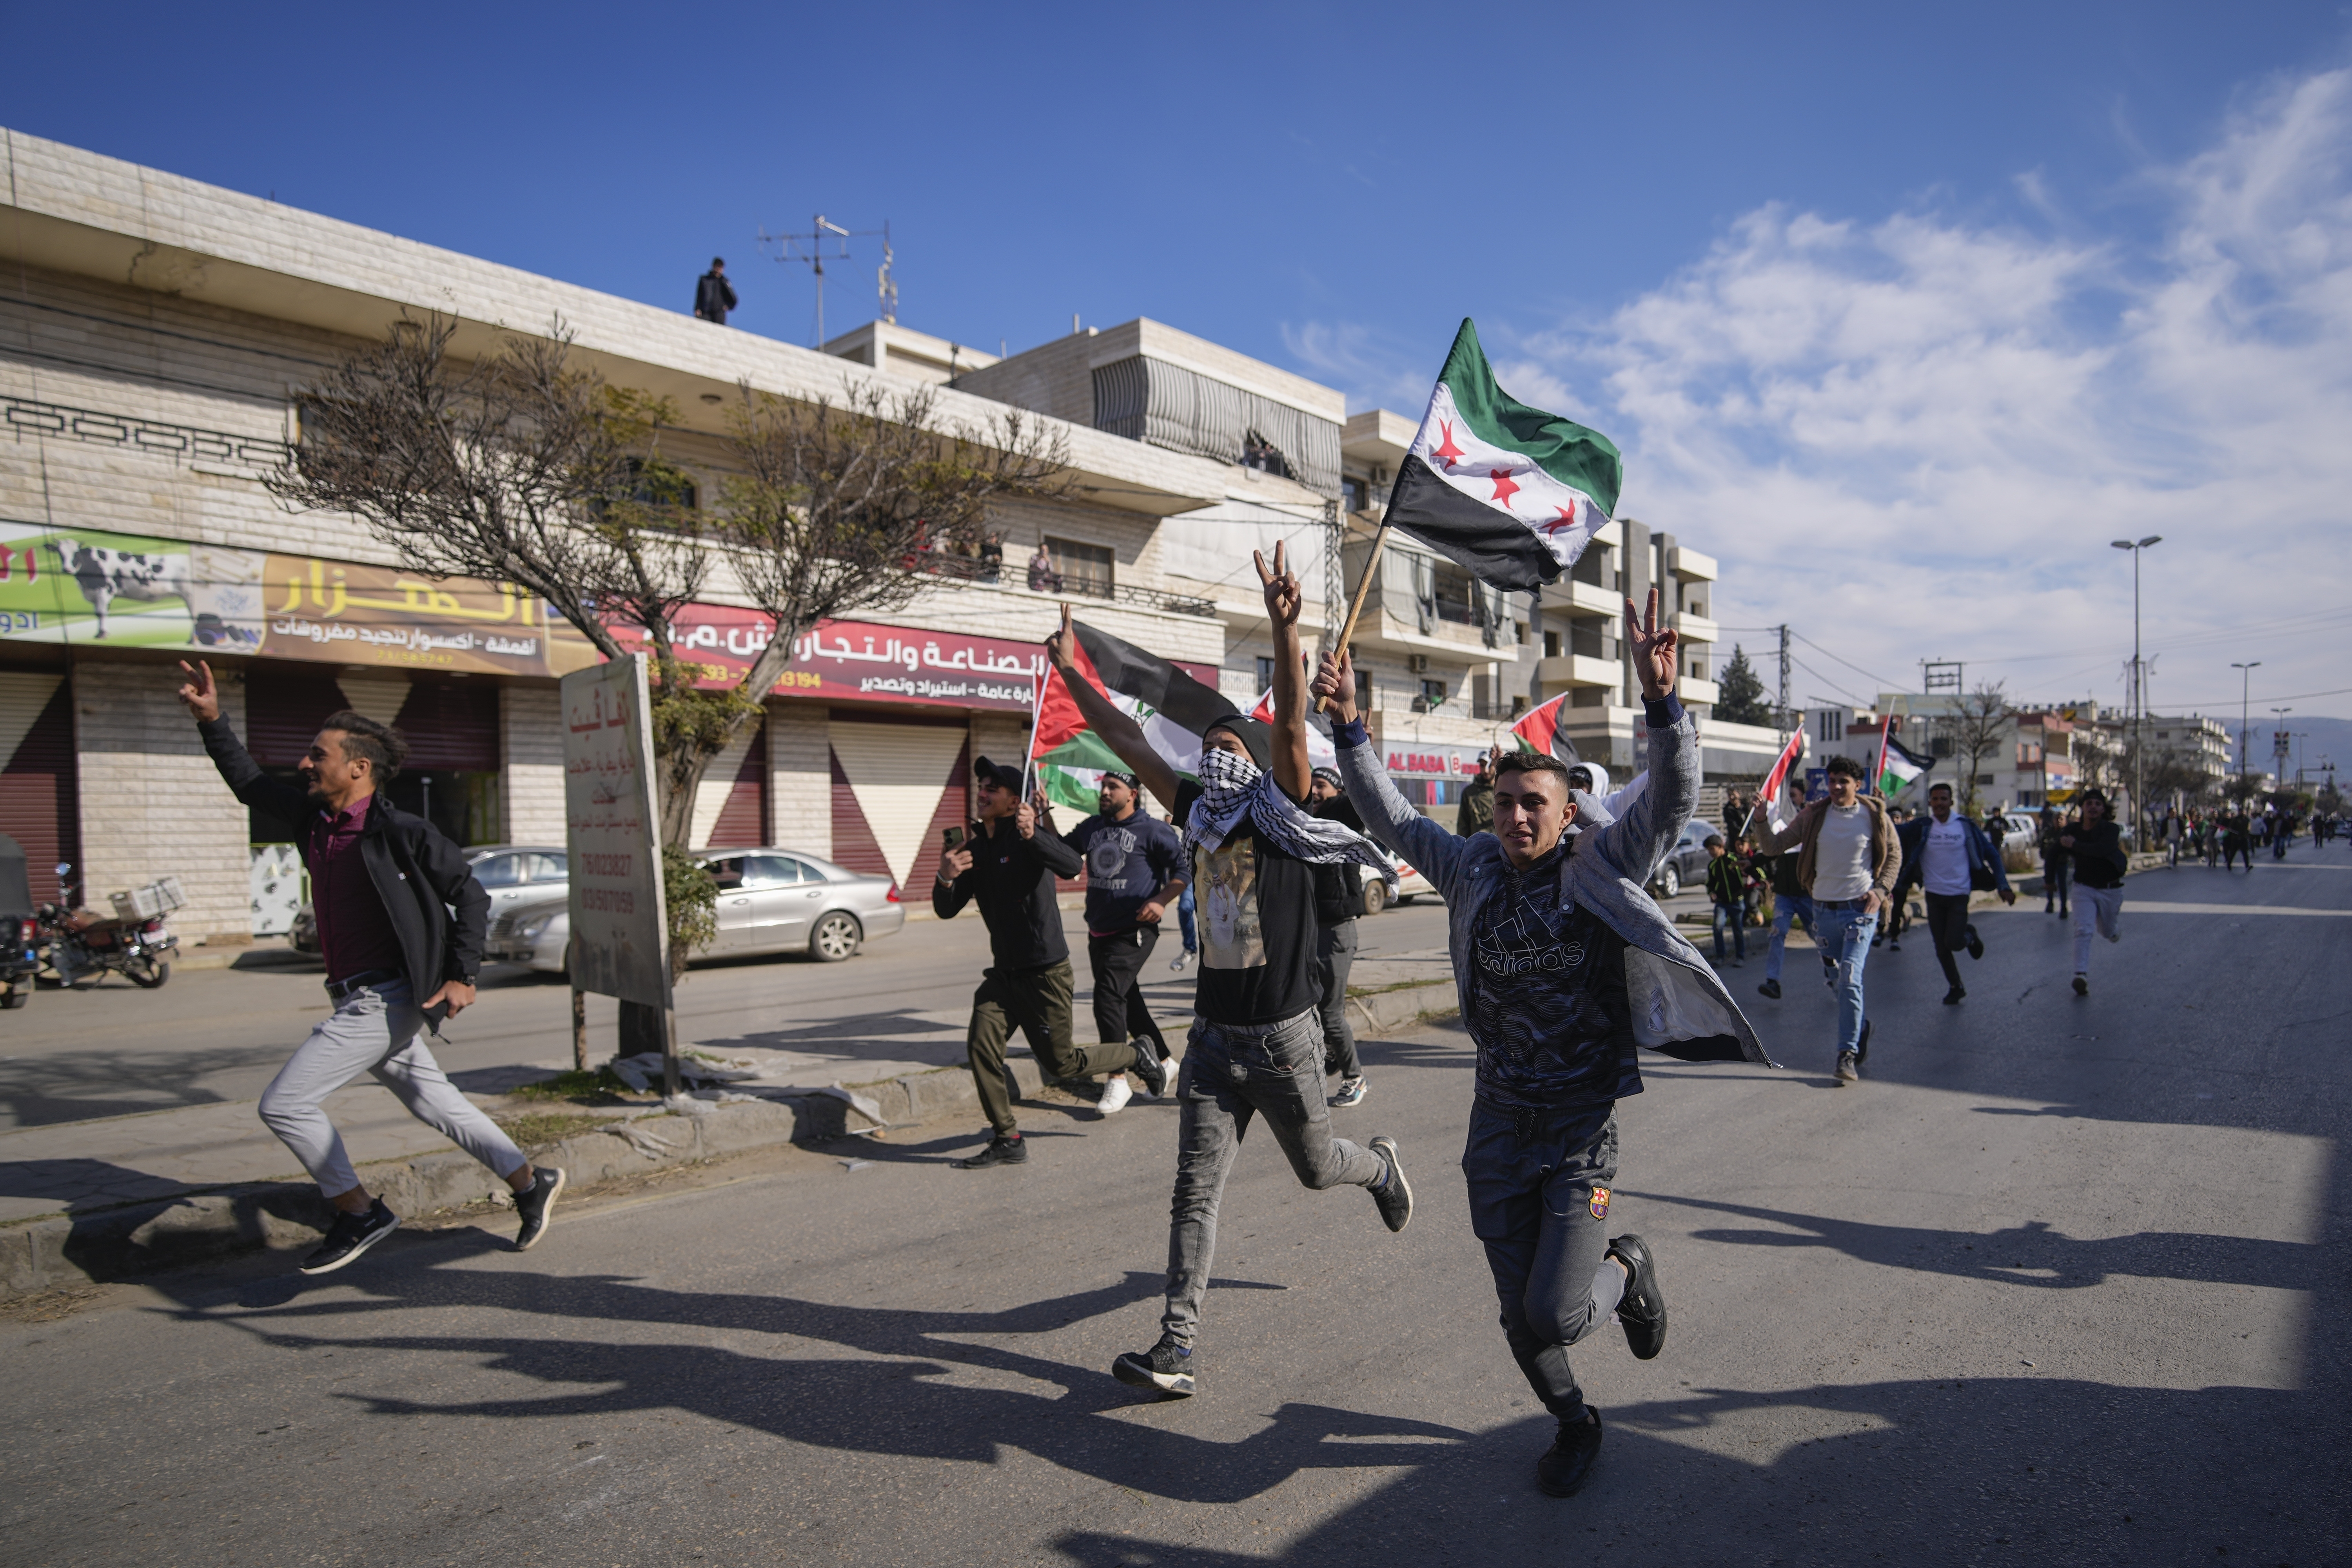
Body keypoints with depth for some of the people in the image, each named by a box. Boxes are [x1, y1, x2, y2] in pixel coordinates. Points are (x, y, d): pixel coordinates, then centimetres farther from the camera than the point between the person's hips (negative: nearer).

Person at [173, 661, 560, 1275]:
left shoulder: (402, 833, -15)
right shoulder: (316, 816, 7)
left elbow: (470, 895, -11)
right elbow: (250, 784, 22)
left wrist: (462, 976, -15)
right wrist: (211, 721, 12)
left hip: (386, 999, -8)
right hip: (355, 998, 8)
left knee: (284, 1103, -8)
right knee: (433, 1103, 15)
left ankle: (358, 1213, 8)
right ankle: (530, 1183, 26)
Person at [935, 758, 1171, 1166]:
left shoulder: (1027, 837, -13)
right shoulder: (974, 848, 8)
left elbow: (1072, 866, -33)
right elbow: (946, 911, 5)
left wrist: (1034, 836, -50)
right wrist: (945, 879, -17)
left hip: (1046, 971, -6)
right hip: (1004, 971, 6)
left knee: (1061, 1063, 2)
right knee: (980, 1046, -7)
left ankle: (1138, 1059, 27)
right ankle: (1007, 1141, 7)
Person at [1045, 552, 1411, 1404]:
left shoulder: (1281, 816, -9)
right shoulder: (1199, 816, 5)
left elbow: (1292, 722, -24)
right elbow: (1129, 742, 9)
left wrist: (1284, 627, -35)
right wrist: (1069, 668, 10)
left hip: (1282, 1037, -4)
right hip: (1214, 1037, 4)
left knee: (1316, 1168, 17)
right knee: (1195, 1191, 0)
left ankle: (1383, 1165, 50)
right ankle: (1178, 1348, 4)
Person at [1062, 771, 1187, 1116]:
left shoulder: (1152, 830, -7)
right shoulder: (1092, 827, 12)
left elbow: (1184, 867, -8)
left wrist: (1162, 900, -17)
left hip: (1133, 932, -7)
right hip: (1099, 932, 7)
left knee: (1108, 997, -16)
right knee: (1129, 1001, 15)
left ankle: (1118, 1080, -7)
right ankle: (1163, 1063, 32)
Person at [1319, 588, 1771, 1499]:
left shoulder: (1603, 870, -8)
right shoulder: (1474, 871, 1)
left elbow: (1673, 799, -21)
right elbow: (1390, 818, 6)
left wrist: (1660, 698, -36)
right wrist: (1347, 724, -3)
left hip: (1579, 1125, -3)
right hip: (1498, 1118, 4)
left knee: (1554, 1316, -7)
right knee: (1518, 1314, 12)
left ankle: (1629, 1269, 28)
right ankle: (1573, 1425, 43)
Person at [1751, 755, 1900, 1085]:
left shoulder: (1874, 815, -3)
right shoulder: (1813, 816, 1)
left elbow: (1894, 854, 10)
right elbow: (1775, 846, 1)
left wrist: (1881, 890, -4)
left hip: (1860, 908, -3)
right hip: (1824, 909, 3)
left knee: (1849, 980, -13)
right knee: (1842, 979, 15)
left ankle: (1848, 1054, -10)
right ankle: (1860, 1025, 40)